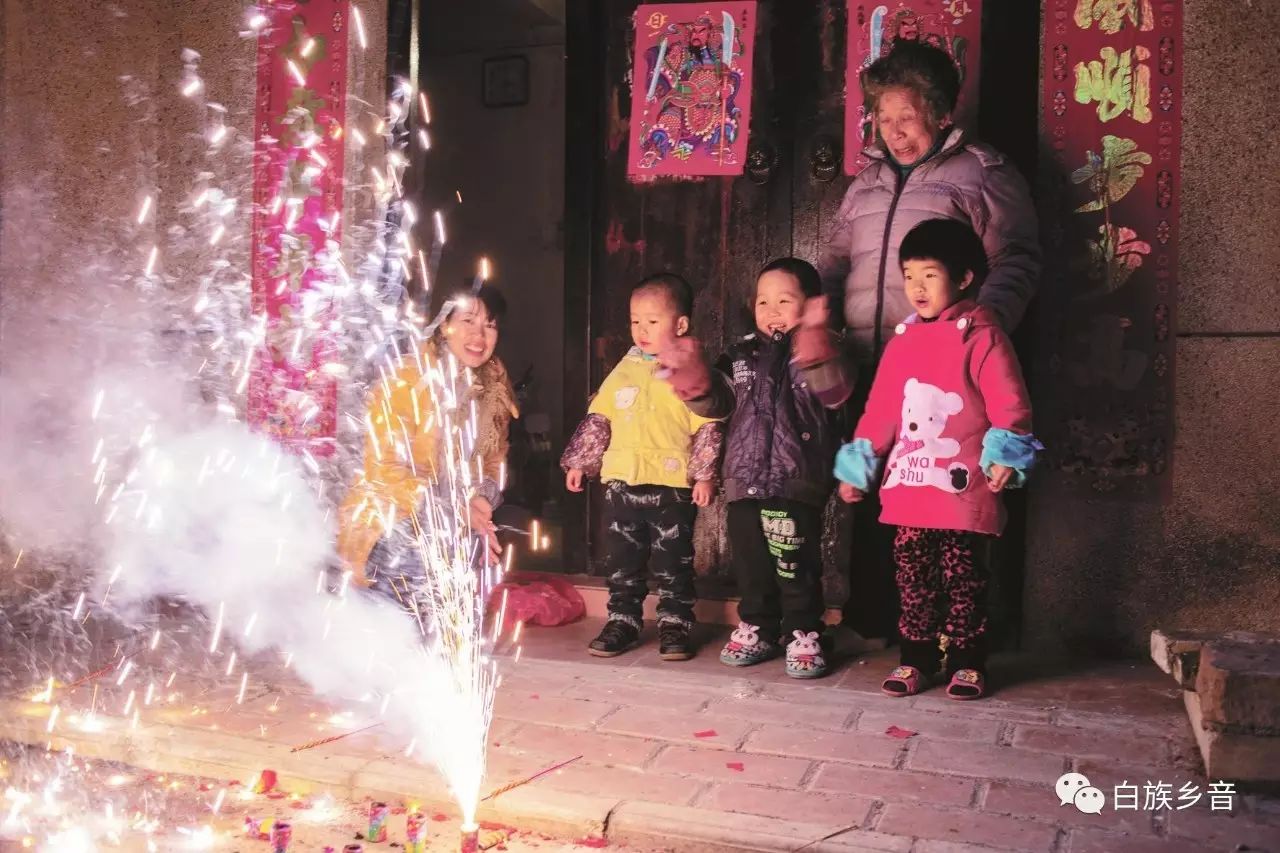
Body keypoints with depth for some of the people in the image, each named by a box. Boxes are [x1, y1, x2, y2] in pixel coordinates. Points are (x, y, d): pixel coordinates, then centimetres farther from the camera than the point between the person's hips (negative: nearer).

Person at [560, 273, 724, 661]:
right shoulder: (624, 371, 10)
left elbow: (708, 429, -6)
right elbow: (597, 418, 14)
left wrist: (704, 475, -11)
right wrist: (579, 462, 11)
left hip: (674, 486, -4)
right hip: (622, 483, 4)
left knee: (673, 562, 6)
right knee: (622, 561, 11)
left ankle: (674, 624, 19)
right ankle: (623, 621, 23)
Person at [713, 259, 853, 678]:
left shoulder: (819, 353, -2)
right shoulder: (742, 354, 12)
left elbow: (836, 394, -20)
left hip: (797, 482, -5)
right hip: (745, 478, 5)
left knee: (795, 565, -1)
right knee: (750, 563, 14)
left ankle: (802, 635, 14)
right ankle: (756, 629, 29)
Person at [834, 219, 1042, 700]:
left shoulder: (981, 335, -5)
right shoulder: (903, 340, 12)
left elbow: (1008, 403, -9)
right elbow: (880, 409, 13)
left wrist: (1004, 457, -19)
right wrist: (858, 466, 12)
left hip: (962, 485, -5)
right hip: (908, 486, 5)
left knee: (962, 576, 4)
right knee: (912, 575, 10)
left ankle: (966, 662, 17)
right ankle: (916, 658, 21)